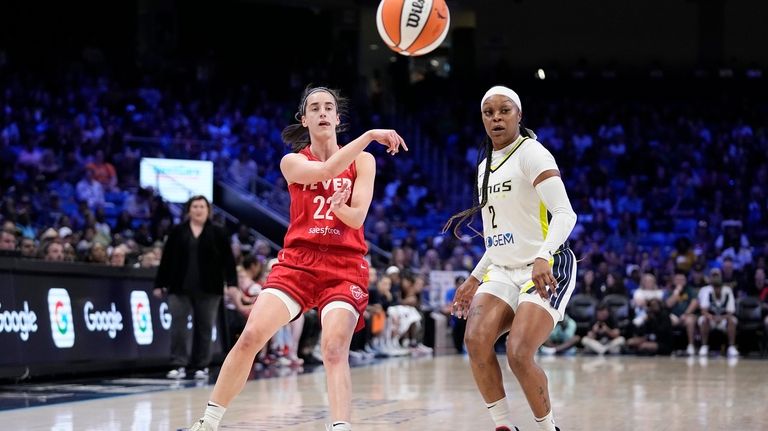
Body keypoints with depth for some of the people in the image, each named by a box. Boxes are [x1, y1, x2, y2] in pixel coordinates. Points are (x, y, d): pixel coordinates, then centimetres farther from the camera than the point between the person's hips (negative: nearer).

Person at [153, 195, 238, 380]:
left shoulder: (218, 233, 3)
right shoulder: (177, 232, 6)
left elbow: (228, 260, 0)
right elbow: (166, 259, 7)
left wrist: (232, 283, -10)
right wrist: (159, 284, 4)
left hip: (208, 289, -1)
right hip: (179, 288, 1)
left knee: (204, 328, 4)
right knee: (177, 326, -6)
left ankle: (201, 366, 12)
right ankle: (179, 365, -4)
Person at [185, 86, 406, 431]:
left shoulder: (362, 160, 8)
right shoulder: (292, 162, 6)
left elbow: (357, 217, -2)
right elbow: (326, 170, -15)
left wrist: (338, 207, -24)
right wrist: (369, 135, -20)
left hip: (345, 266, 0)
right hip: (297, 262, 1)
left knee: (334, 350, -21)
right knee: (251, 336, -12)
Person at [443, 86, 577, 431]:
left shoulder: (531, 153, -10)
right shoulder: (485, 167, 15)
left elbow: (565, 214, -22)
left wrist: (543, 257, -38)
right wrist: (474, 279, 22)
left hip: (546, 270, -7)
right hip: (503, 271, 7)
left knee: (519, 355, -21)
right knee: (476, 339, -17)